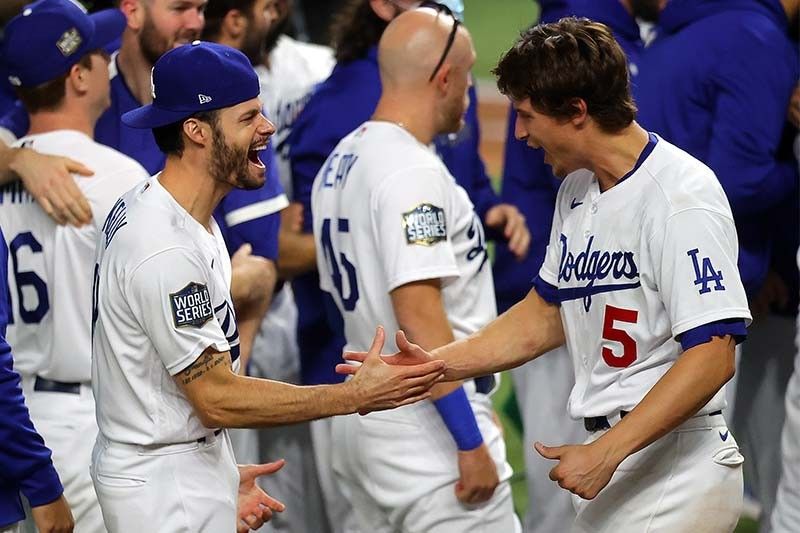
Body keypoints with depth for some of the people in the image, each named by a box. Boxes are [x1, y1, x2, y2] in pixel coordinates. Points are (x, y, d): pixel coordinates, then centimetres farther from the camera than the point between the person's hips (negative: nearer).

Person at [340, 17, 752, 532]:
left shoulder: (682, 194, -16)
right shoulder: (577, 189, 13)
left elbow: (712, 355, -22)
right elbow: (546, 315, 23)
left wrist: (604, 452, -23)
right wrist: (433, 365, 13)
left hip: (674, 464, -8)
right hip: (613, 460, 8)